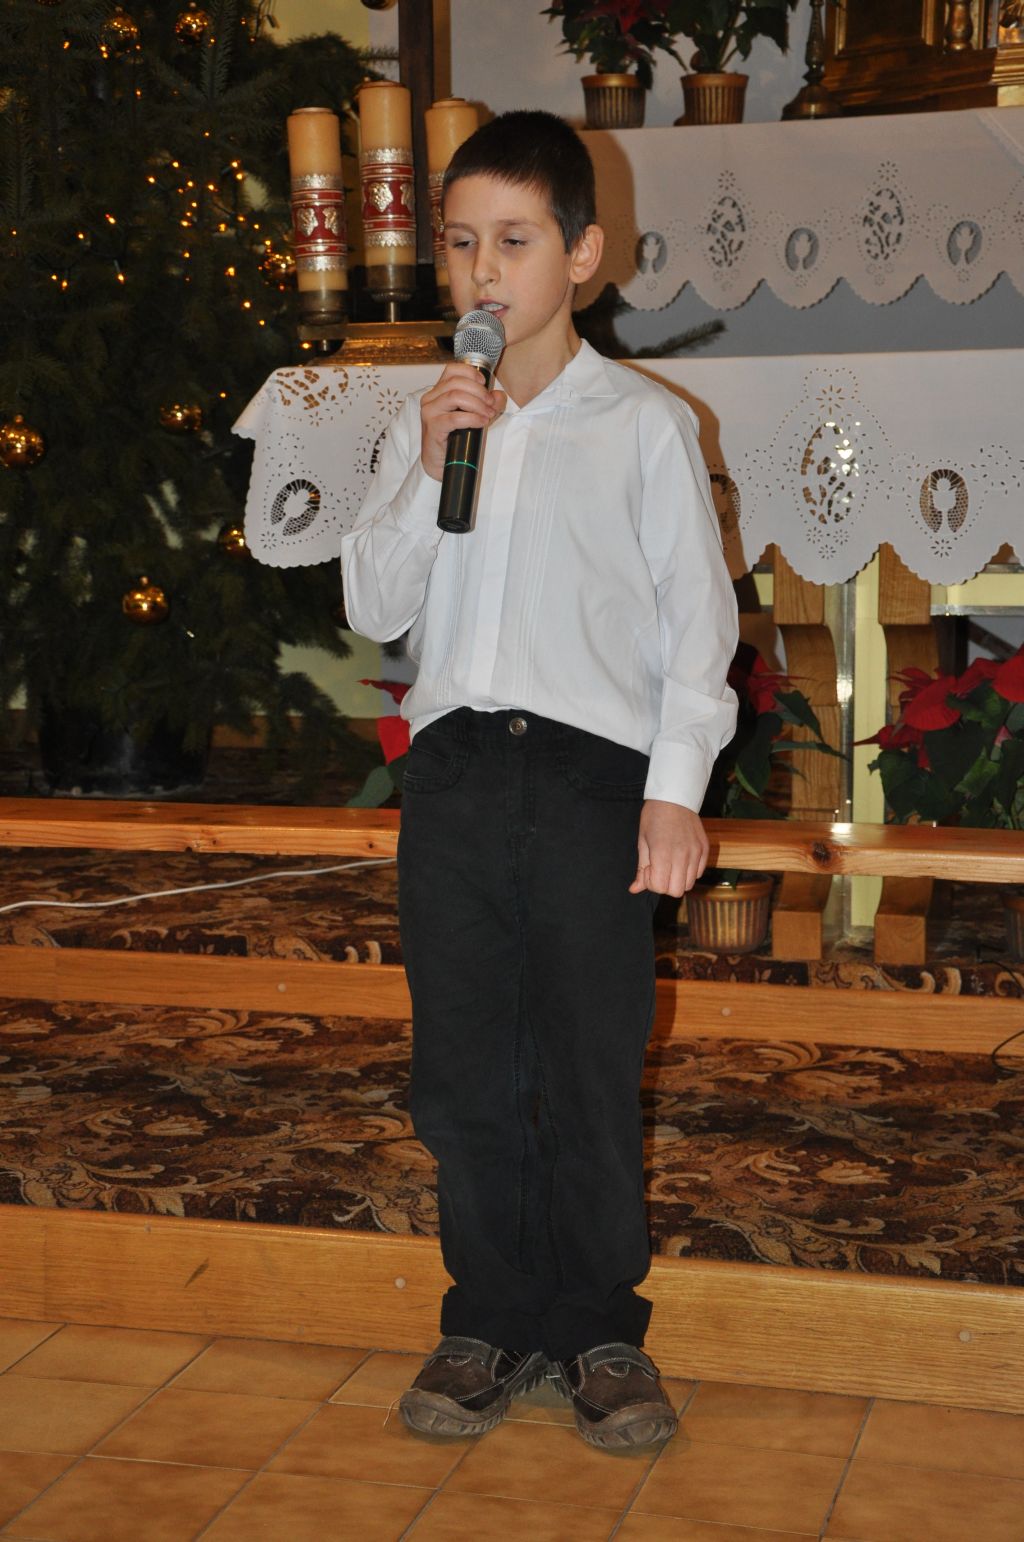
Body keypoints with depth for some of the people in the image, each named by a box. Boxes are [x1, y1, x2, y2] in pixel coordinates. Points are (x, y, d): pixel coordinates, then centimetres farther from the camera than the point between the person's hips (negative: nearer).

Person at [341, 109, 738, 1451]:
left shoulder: (646, 424, 3)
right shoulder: (423, 423, 13)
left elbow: (698, 618, 1)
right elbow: (374, 611, 8)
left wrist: (675, 789, -7)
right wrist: (430, 472, -5)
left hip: (593, 773, -3)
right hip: (453, 772, 3)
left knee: (592, 1075, 1)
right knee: (462, 1074, 7)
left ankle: (599, 1329, 17)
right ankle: (493, 1319, 21)